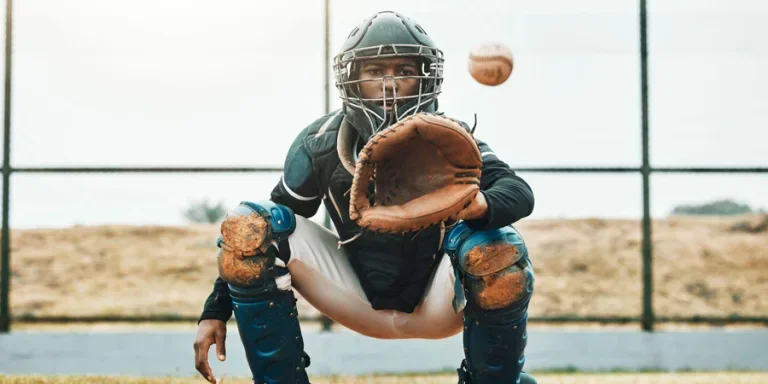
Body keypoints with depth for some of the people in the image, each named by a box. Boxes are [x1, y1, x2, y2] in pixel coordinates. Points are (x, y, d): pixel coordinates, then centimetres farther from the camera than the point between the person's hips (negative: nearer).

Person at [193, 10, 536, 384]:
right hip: (362, 304, 2)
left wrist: (481, 205, -56)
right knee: (247, 225, -18)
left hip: (435, 308, -1)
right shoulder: (321, 144, -12)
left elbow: (519, 192, -31)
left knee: (498, 247, -34)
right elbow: (272, 222, -4)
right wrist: (214, 312, -10)